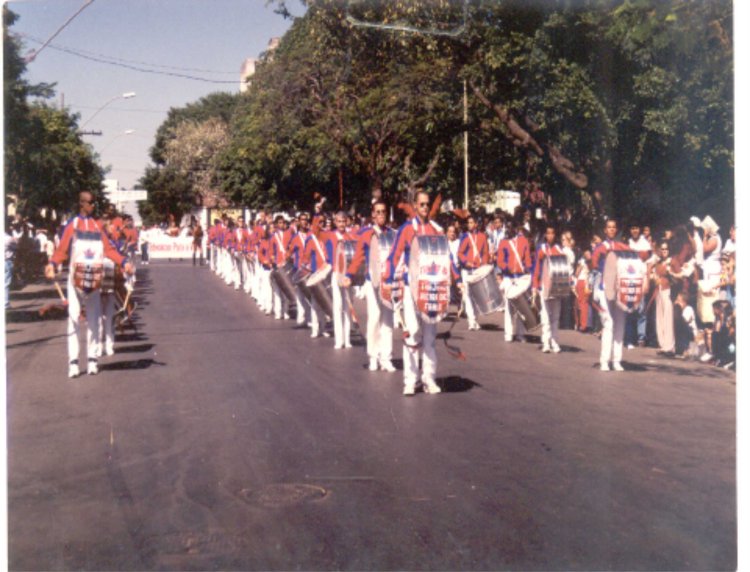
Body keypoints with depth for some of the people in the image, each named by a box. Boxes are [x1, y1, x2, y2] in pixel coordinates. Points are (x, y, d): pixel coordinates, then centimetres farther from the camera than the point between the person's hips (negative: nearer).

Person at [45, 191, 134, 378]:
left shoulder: (97, 226, 12)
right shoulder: (72, 225, 2)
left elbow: (108, 248, 5)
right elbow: (62, 249, -6)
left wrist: (124, 262, -7)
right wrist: (53, 264, -23)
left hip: (94, 278, 3)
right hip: (75, 277, -3)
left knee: (93, 319, 5)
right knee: (74, 317, -6)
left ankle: (92, 359, 11)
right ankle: (73, 361, -5)